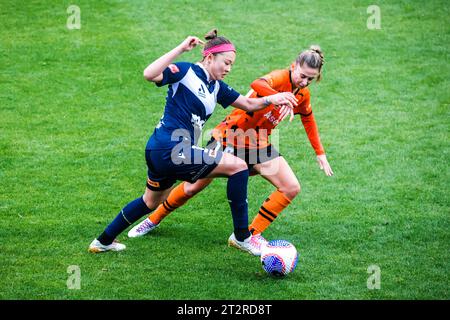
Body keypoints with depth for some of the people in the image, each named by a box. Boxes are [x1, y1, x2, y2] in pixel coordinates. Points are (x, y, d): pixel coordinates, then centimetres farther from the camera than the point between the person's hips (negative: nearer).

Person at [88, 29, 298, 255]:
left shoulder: (216, 87, 15)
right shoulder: (186, 72, -9)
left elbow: (248, 104, 18)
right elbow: (150, 74, -25)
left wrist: (272, 99, 1)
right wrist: (180, 49, -27)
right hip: (170, 150, -10)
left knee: (151, 202, 28)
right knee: (237, 166, -11)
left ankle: (103, 242, 41)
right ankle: (241, 236, -4)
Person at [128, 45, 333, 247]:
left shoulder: (303, 96, -1)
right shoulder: (280, 78, -23)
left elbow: (309, 120, 21)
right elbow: (257, 85, -48)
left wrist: (320, 154, 21)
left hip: (258, 145, 6)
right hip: (230, 138, -6)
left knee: (291, 188, -12)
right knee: (193, 187, 3)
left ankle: (252, 235, -2)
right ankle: (154, 220, 29)